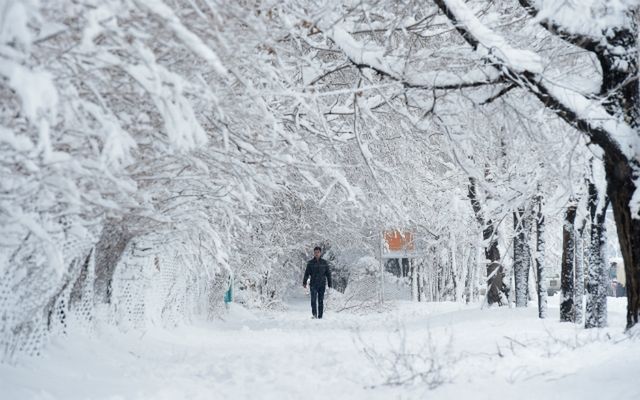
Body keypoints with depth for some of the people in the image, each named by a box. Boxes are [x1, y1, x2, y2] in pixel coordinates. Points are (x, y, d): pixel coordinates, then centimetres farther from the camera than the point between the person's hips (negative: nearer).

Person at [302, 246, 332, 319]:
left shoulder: (324, 262, 6)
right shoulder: (310, 263, 4)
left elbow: (328, 274, 9)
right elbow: (306, 273, 2)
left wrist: (329, 284, 5)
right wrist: (304, 282, -7)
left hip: (322, 285, 1)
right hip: (313, 284, -1)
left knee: (321, 301, 3)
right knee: (313, 300, -14)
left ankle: (320, 316, 7)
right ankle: (314, 314, -14)